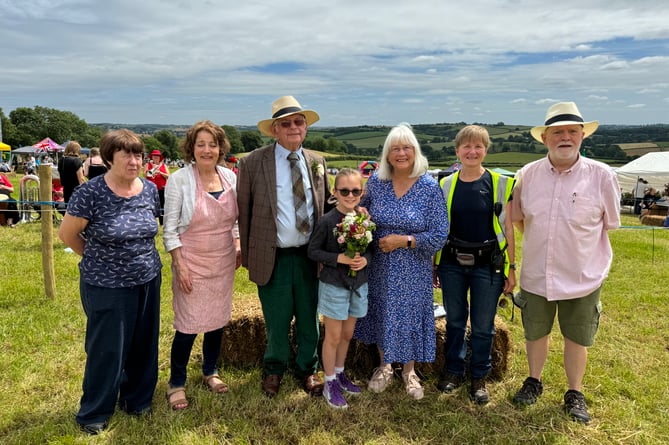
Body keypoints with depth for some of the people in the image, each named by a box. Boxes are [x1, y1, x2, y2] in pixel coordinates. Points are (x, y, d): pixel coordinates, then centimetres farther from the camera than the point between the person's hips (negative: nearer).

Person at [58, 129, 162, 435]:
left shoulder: (150, 190, -1)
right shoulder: (90, 193, -16)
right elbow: (67, 234, -5)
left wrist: (142, 257, 8)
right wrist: (100, 258, 5)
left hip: (148, 281, 5)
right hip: (107, 286, -5)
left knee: (143, 346, 16)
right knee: (107, 350, 8)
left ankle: (137, 399, 38)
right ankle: (94, 413, 30)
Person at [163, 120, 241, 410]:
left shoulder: (230, 177, 1)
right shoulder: (179, 180, -12)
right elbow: (170, 229, -10)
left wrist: (238, 246, 5)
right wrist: (179, 266, -13)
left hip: (223, 262, 5)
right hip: (192, 262, -4)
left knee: (218, 320, 14)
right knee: (188, 326, 1)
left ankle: (210, 372, 36)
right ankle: (176, 383, 22)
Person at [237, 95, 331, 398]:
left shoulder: (317, 162, 5)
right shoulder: (253, 162, -6)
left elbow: (326, 204, 12)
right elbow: (244, 211, -2)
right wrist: (248, 255, -3)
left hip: (310, 256, 3)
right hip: (274, 257, -3)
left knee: (309, 319, 16)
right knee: (277, 322, 12)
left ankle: (307, 369, 39)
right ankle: (274, 370, 39)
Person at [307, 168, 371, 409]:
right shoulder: (327, 221, -16)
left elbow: (371, 247, 7)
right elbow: (313, 251, -12)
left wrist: (366, 259, -14)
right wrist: (339, 258, -23)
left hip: (358, 284, 5)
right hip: (333, 285, -5)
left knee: (347, 334, 18)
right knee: (333, 337, 6)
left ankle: (340, 374, 38)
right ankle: (330, 383, 23)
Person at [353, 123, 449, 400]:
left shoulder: (430, 187, -11)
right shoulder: (376, 181, -3)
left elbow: (439, 236, -11)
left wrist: (404, 240, -20)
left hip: (413, 271, -2)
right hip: (380, 267, 3)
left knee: (410, 317, 10)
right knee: (381, 315, 15)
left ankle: (409, 371, 36)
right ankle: (384, 366, 40)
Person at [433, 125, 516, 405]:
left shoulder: (501, 184, -3)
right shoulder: (445, 185, 4)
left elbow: (508, 229, 0)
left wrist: (511, 269, -2)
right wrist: (433, 265, 7)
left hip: (488, 265, -2)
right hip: (452, 263, 2)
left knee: (483, 325, 8)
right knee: (454, 320, 14)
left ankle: (479, 377, 28)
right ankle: (453, 371, 32)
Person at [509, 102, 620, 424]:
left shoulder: (602, 176, -11)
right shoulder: (527, 175, -4)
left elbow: (609, 224, 1)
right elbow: (517, 217, 11)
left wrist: (575, 247, 3)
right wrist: (541, 242, 7)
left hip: (583, 277, -2)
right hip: (536, 275, 2)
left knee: (577, 339, 15)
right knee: (535, 333, 19)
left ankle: (575, 394, 37)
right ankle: (534, 381, 43)